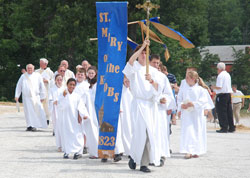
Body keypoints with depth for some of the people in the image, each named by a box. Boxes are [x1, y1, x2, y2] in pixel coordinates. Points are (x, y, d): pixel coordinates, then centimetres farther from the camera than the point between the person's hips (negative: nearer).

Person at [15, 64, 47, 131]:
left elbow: (42, 86, 5)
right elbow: (19, 86, 11)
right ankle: (30, 125, 5)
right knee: (28, 111, 0)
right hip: (26, 97, 1)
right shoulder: (23, 76, 7)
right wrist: (17, 95, 6)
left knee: (38, 111, -8)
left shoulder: (37, 76, 3)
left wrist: (42, 96, 3)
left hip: (36, 97, -1)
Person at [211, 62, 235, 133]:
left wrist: (213, 87, 0)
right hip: (229, 94, 8)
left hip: (222, 95, -8)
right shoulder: (228, 75, 15)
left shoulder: (220, 76, -12)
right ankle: (231, 127, 12)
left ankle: (224, 128, -6)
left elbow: (219, 87, -19)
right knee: (229, 112, 11)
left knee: (222, 112, -4)